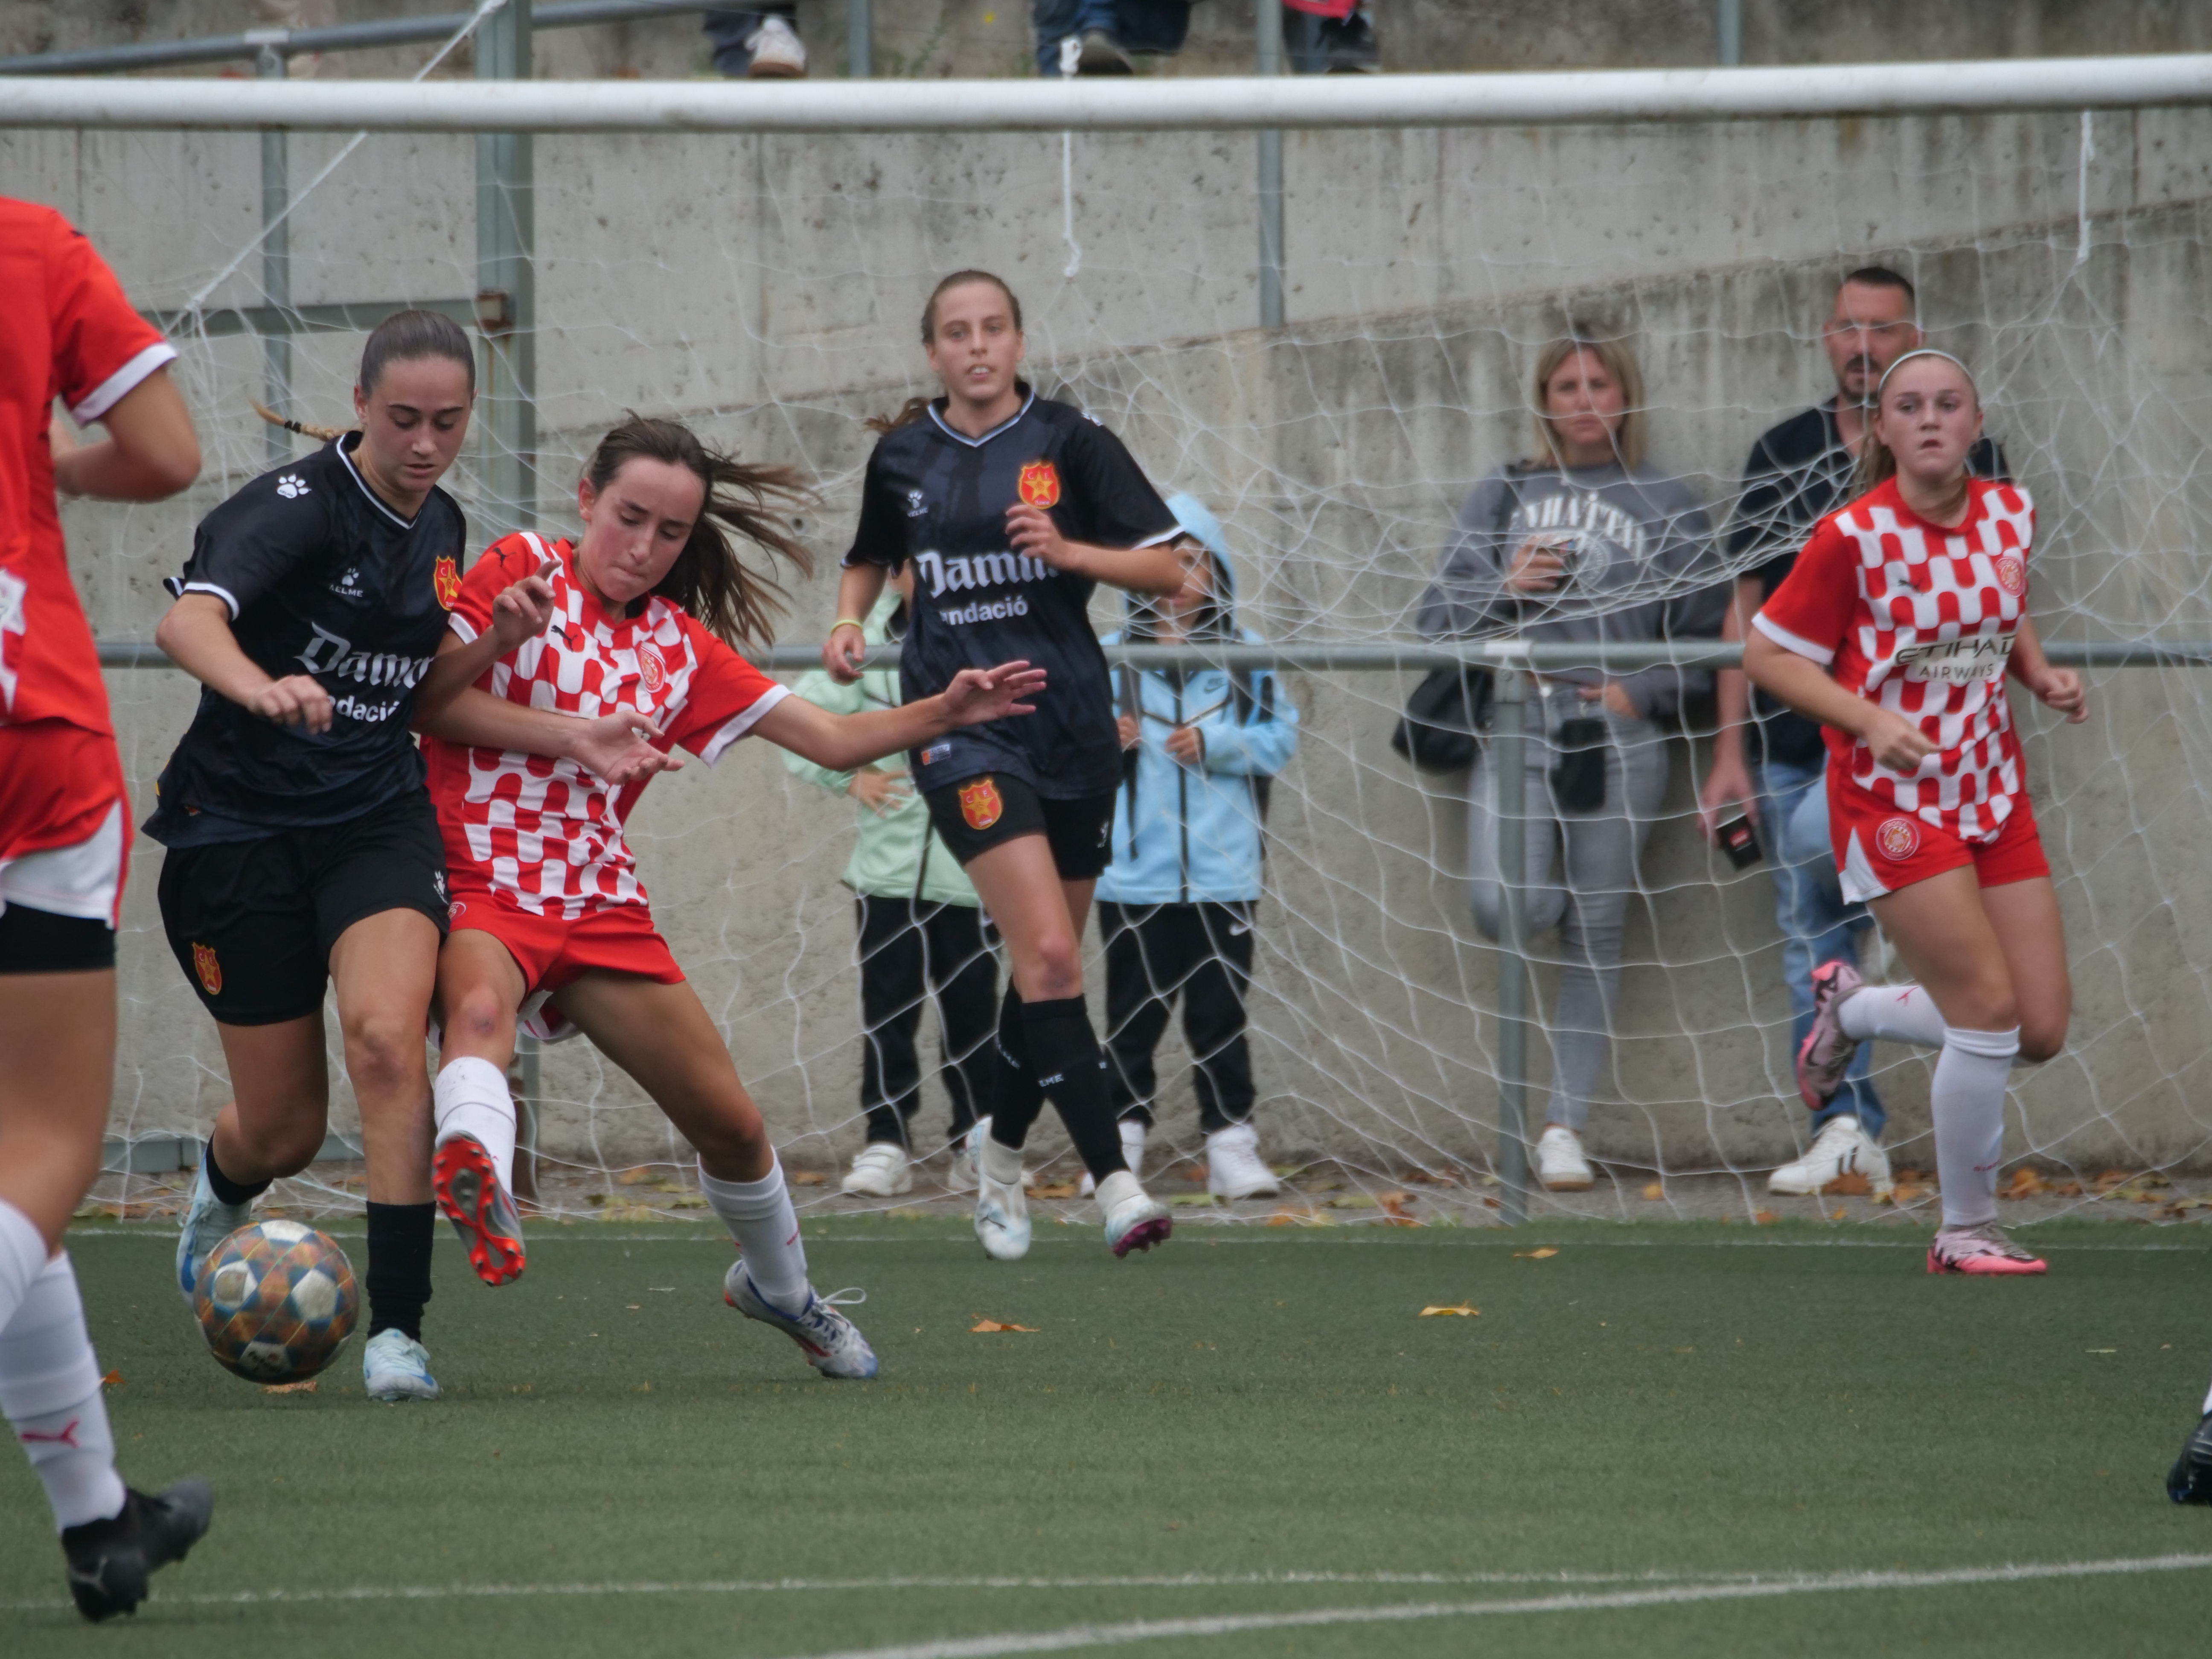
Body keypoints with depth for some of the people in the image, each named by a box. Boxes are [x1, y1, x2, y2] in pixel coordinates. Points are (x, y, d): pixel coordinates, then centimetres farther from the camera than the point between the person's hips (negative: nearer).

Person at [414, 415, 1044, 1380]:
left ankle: (778, 1285, 36)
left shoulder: (683, 648, 14)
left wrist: (944, 713, -4)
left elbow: (830, 740, 13)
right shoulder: (526, 569, 1)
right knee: (480, 1009, -40)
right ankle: (475, 1171, -71)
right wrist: (575, 737, -18)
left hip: (603, 909, 5)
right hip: (478, 888, -5)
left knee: (732, 1126, 8)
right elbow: (430, 695, -10)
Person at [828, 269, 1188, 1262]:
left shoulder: (1068, 444, 0)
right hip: (962, 724, -1)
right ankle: (1113, 1181, -23)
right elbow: (870, 557, 26)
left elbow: (1169, 571, -4)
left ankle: (1001, 1161, 34)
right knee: (1049, 956, -18)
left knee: (1045, 967, 11)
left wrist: (1068, 551, -18)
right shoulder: (903, 455, 6)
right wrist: (850, 621, 6)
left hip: (1069, 722, 1)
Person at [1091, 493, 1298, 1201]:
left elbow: (1279, 738, 1)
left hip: (1222, 875, 0)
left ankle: (1231, 1144, 5)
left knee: (1220, 1011, 3)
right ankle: (1121, 1137, 10)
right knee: (1132, 1013, 4)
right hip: (1133, 874, 0)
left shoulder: (1247, 658, 4)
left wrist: (1216, 744, -12)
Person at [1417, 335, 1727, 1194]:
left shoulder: (1668, 505, 10)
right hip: (1515, 726, 0)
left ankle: (1564, 1126, 5)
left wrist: (1642, 693, -7)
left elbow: (1706, 639, 9)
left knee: (1595, 934, -1)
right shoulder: (1503, 495, 14)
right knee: (1505, 907, -20)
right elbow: (1440, 616, 11)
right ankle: (1554, 894, 18)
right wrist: (1504, 588, -7)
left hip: (1622, 740, 0)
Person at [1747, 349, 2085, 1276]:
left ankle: (1851, 1008, 27)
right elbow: (1766, 655, -9)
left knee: (2042, 1031, 1)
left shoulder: (2010, 514, 2)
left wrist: (2042, 676, 1)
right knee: (1990, 1012, -15)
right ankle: (1966, 1231, 3)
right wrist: (1872, 718, -22)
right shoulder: (1853, 538, -15)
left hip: (1994, 796, 6)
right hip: (1893, 800, -6)